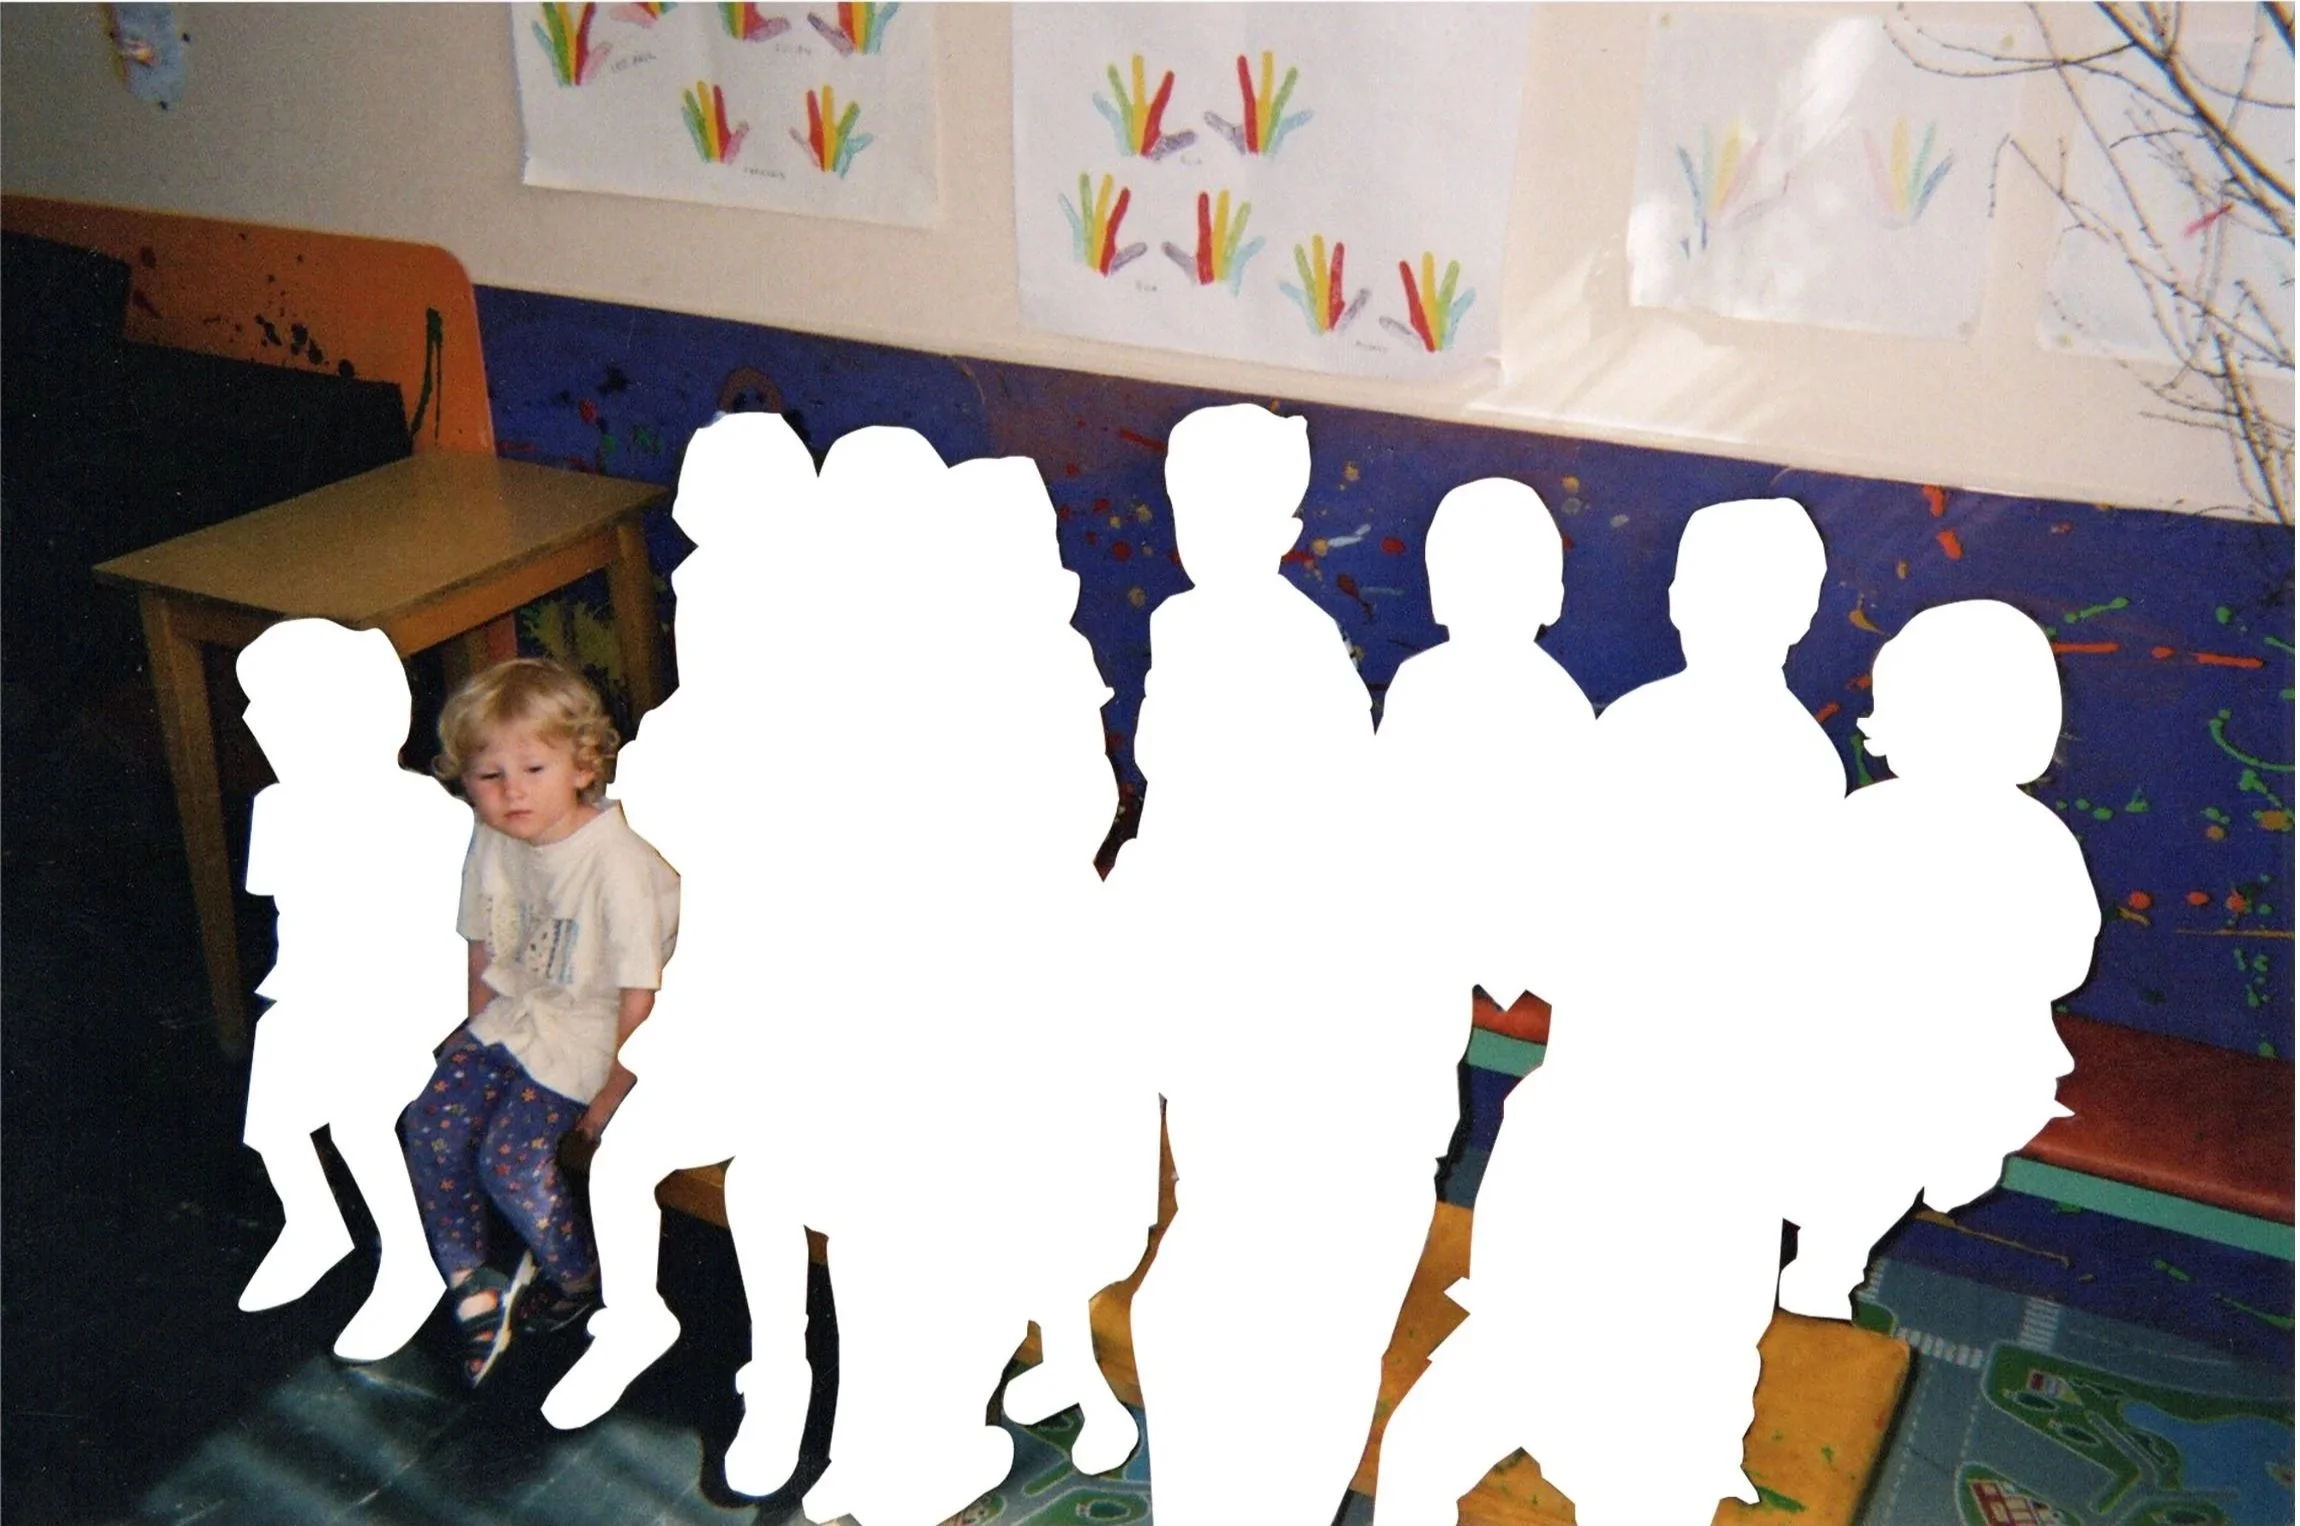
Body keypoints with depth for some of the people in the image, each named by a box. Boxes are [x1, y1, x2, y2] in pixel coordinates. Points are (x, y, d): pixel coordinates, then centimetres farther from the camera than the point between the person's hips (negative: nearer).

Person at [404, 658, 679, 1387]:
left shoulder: (617, 862, -25)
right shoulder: (492, 842, -3)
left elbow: (639, 991, -20)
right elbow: (485, 945, 13)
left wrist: (614, 1088, -15)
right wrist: (481, 1033, 11)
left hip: (587, 1029, -7)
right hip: (513, 1012, 7)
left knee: (512, 1157, -19)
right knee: (433, 1122, -9)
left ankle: (579, 1274, 11)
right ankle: (474, 1291, 7)